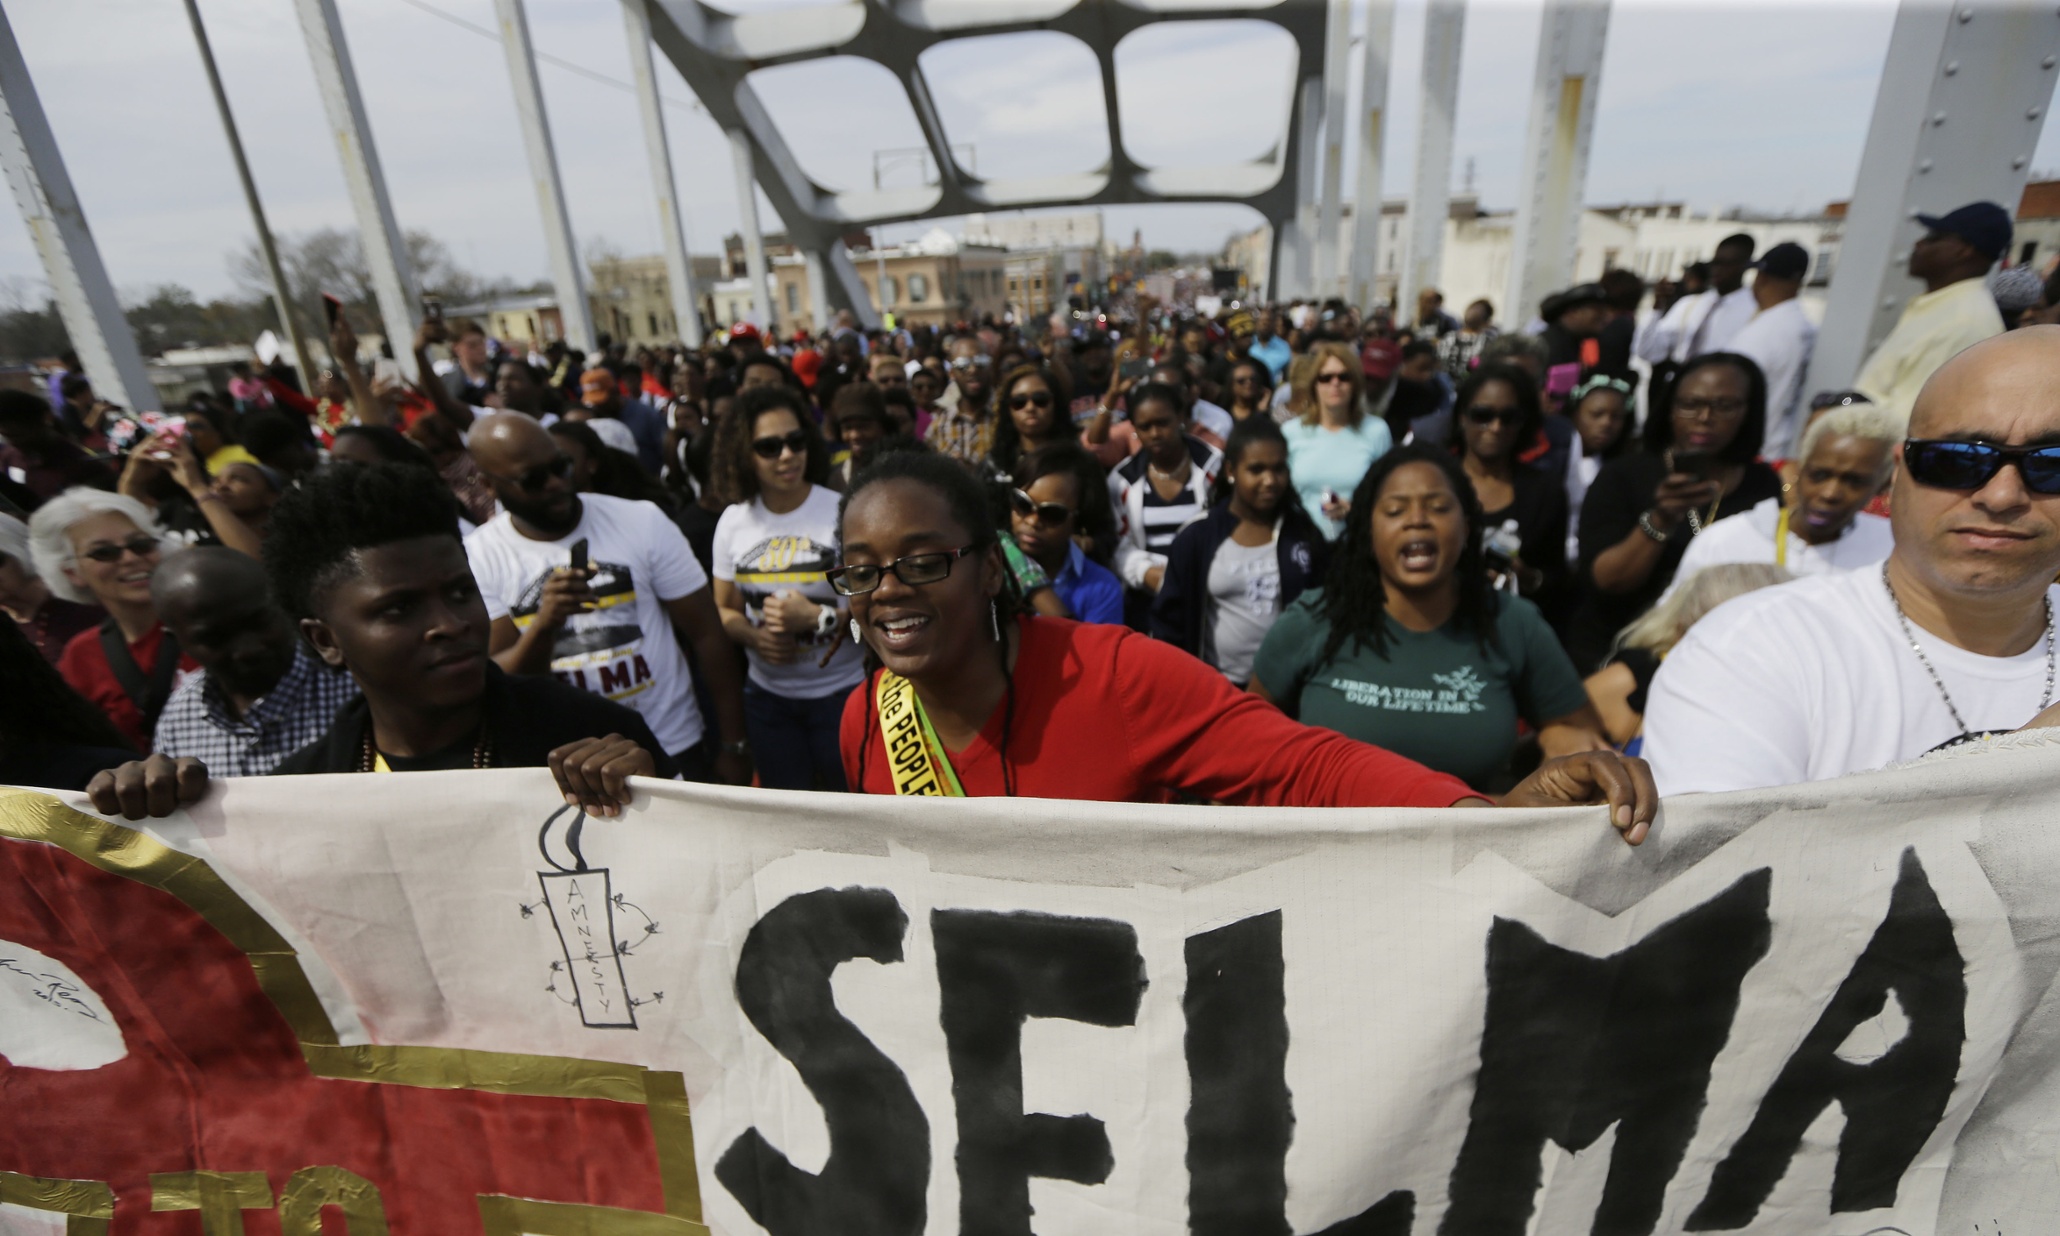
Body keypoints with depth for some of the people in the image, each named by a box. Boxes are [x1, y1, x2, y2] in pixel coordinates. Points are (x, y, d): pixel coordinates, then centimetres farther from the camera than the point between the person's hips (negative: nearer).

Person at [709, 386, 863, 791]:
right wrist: (755, 637, -12)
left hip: (842, 693, -3)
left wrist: (819, 617, -25)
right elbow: (725, 609, 8)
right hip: (767, 697, 4)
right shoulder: (733, 521, 1)